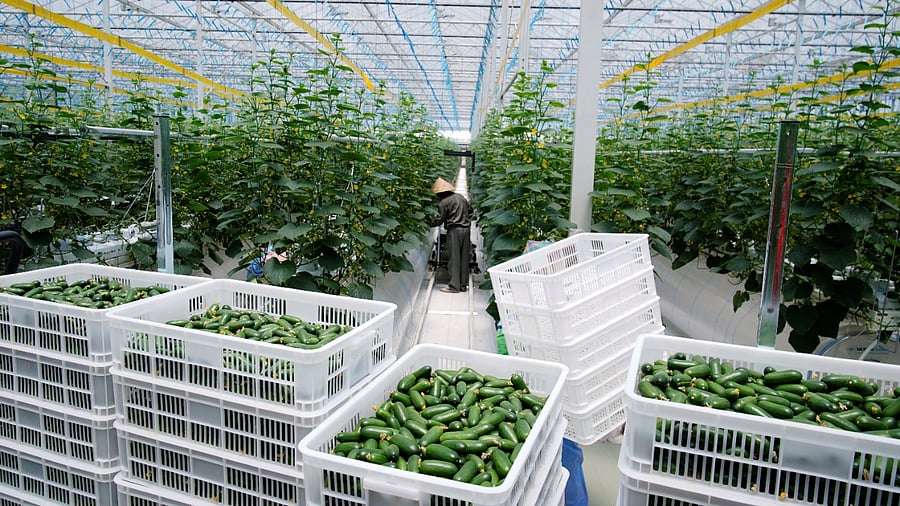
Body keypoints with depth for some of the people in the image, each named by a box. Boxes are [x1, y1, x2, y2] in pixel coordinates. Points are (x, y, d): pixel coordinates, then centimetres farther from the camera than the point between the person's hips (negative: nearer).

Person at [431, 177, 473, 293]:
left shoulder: (444, 202, -9)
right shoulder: (460, 197, 11)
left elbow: (440, 220, -7)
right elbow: (470, 209, 21)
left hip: (454, 230, -7)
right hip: (466, 229, 7)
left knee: (454, 258, -2)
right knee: (464, 258, 10)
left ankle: (454, 286, -2)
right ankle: (464, 284, 15)